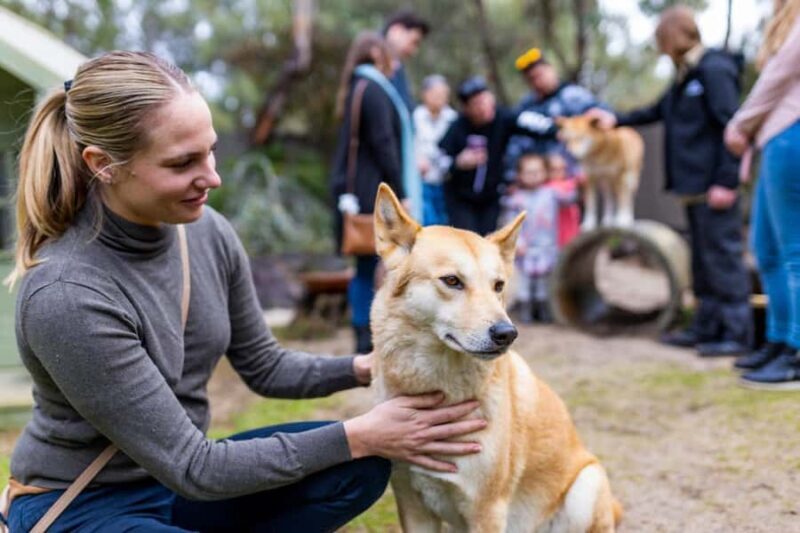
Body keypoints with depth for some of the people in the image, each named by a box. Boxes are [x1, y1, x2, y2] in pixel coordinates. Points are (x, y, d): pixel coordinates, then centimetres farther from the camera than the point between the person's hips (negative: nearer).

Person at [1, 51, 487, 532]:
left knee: (359, 468, -14)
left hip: (174, 479, 6)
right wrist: (357, 436, -25)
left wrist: (364, 368, -12)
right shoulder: (66, 295, -28)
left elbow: (263, 366, 6)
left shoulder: (207, 231, -8)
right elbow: (191, 467, -24)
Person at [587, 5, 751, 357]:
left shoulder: (714, 70, -12)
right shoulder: (685, 77, 17)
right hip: (694, 186, 10)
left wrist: (726, 181, -20)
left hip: (714, 187, -10)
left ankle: (736, 334, 0)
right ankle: (707, 328, 23)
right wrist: (617, 120, 31)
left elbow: (732, 126, -17)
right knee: (702, 259, 14)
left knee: (723, 256, -6)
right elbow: (658, 111, 31)